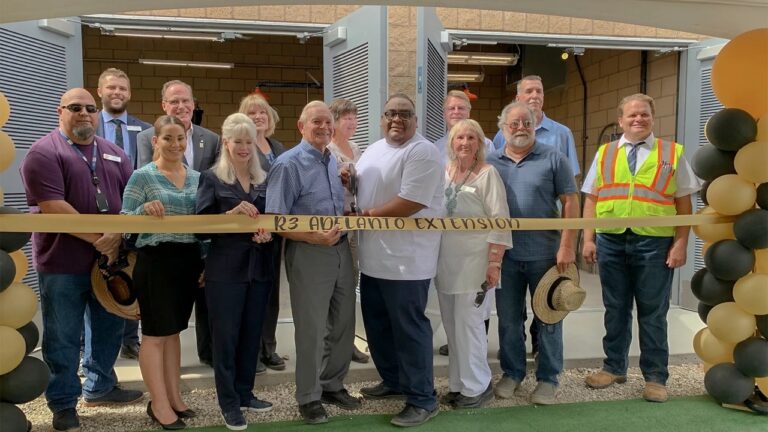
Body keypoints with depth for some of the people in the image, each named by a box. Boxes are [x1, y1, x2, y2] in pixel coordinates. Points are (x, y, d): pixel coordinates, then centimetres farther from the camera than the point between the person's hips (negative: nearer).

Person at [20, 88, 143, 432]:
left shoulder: (114, 153, 11)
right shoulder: (44, 153, -9)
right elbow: (53, 208, -19)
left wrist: (117, 235, -11)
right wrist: (98, 238, -18)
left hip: (110, 258, 6)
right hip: (62, 262, -6)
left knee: (108, 329, 17)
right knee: (62, 338, 5)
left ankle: (99, 386, 35)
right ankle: (63, 404, 20)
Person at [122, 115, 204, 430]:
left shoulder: (196, 177, 9)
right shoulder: (142, 176, -6)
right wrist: (144, 209, -28)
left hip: (188, 259, 5)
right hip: (155, 260, -5)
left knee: (174, 330, 14)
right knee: (155, 332, 2)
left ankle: (173, 396, 24)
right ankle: (159, 404, 12)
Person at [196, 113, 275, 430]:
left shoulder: (264, 179, 11)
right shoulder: (212, 178, -2)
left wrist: (269, 233, -8)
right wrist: (232, 213, -22)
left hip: (260, 268, 4)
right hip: (225, 270, -4)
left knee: (251, 334, 13)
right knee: (225, 336, 3)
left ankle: (245, 393, 28)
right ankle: (229, 402, 15)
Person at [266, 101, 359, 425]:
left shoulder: (332, 161, 12)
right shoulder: (289, 163, -12)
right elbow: (274, 219, -17)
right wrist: (314, 238, -25)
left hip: (341, 250, 8)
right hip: (308, 254, -7)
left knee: (343, 324, 15)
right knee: (312, 329, 3)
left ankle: (332, 385, 33)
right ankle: (309, 397, 20)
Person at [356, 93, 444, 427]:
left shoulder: (422, 152, -14)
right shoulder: (373, 150, 14)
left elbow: (411, 203, -23)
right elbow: (362, 187, 23)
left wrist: (368, 215, -14)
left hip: (406, 259, -9)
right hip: (373, 256, 9)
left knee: (408, 329, -1)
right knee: (377, 323, 19)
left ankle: (422, 399, 13)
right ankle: (393, 381, 37)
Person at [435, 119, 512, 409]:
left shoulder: (487, 173, -6)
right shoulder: (443, 173, 11)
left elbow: (499, 221, -10)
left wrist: (494, 262, -16)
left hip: (473, 260, -5)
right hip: (445, 260, 6)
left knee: (468, 324, -2)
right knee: (452, 325, 11)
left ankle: (476, 386, 13)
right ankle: (458, 383, 23)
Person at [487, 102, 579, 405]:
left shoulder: (553, 159, -2)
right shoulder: (491, 162, 5)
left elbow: (570, 203, -4)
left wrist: (567, 246, -11)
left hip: (545, 254, -2)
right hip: (505, 254, 2)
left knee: (547, 318, 8)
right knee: (508, 318, 12)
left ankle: (548, 379, 22)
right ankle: (512, 373, 28)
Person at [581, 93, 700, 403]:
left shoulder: (672, 153, 5)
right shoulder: (604, 154, 10)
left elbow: (683, 203, 2)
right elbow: (591, 199, 8)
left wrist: (680, 243, -6)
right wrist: (588, 239, 1)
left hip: (654, 242, -2)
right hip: (611, 241, 2)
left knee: (653, 313, 6)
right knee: (615, 309, 13)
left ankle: (655, 377, 18)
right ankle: (614, 367, 27)